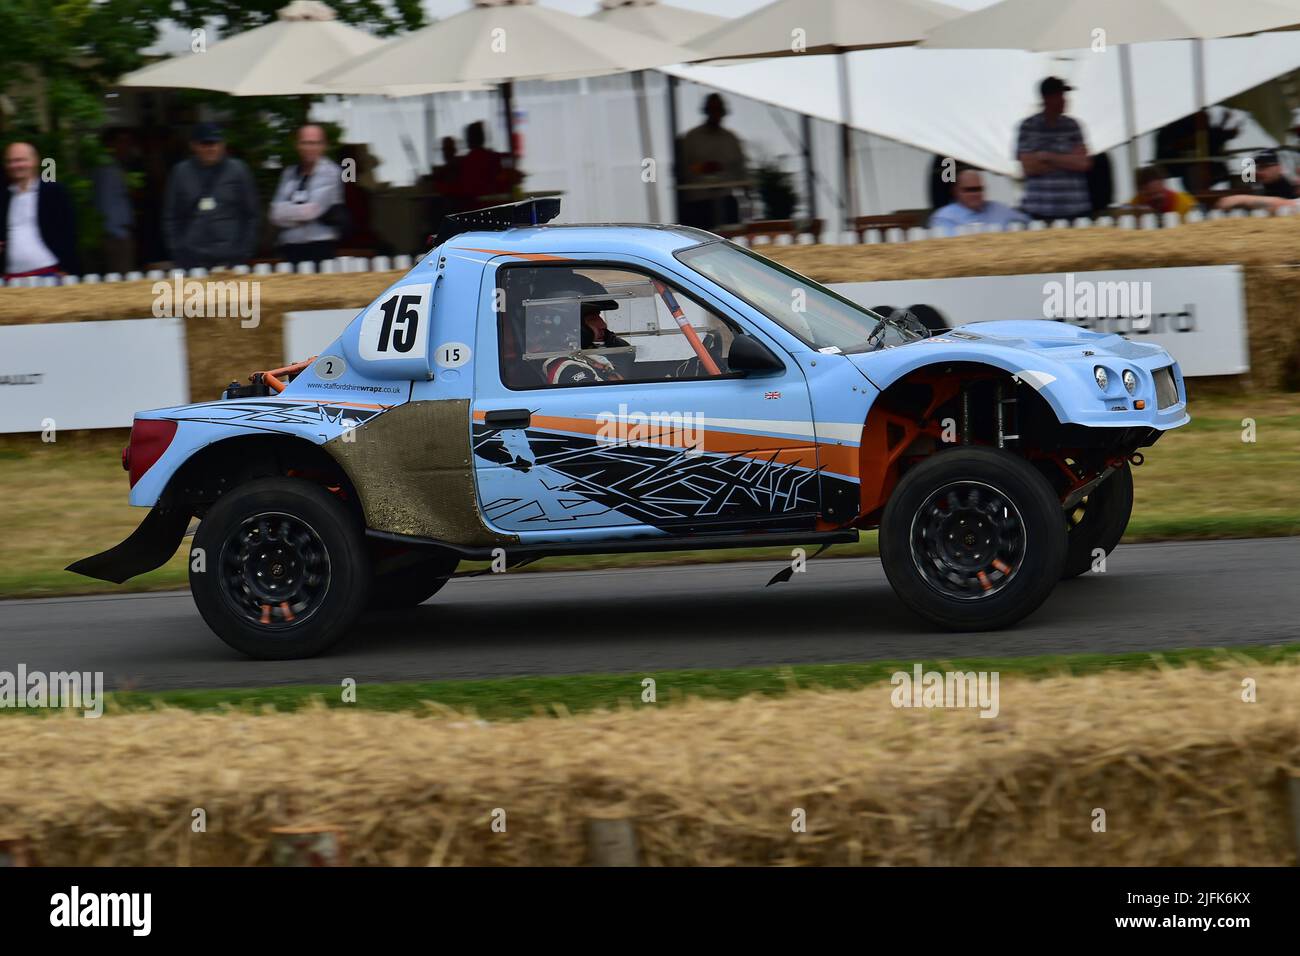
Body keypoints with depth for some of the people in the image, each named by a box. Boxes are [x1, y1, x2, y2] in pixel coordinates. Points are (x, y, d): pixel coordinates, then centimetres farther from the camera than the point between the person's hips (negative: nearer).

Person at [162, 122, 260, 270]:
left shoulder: (238, 170, 6)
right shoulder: (180, 172, 8)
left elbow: (251, 215, 7)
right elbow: (170, 217, 10)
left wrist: (245, 251, 0)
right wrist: (176, 250, 2)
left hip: (230, 258, -1)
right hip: (191, 260, 1)